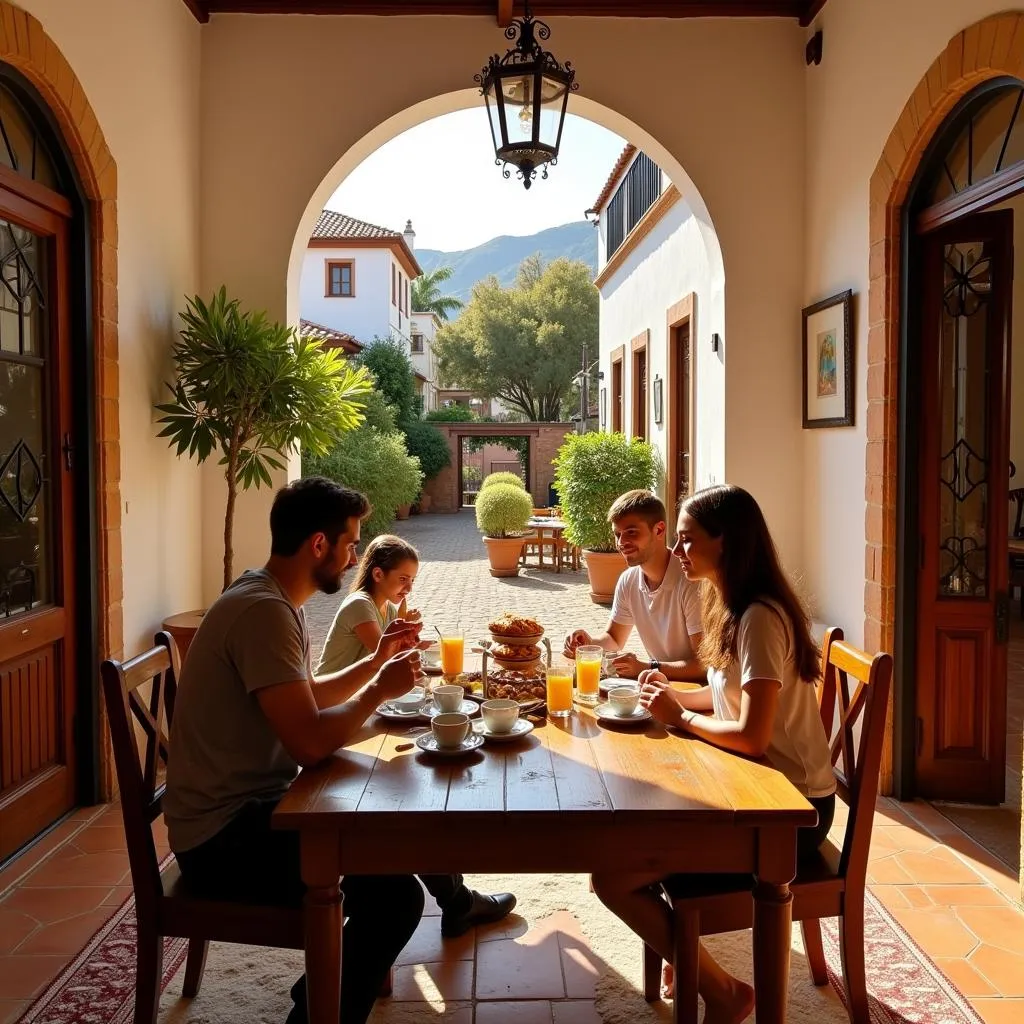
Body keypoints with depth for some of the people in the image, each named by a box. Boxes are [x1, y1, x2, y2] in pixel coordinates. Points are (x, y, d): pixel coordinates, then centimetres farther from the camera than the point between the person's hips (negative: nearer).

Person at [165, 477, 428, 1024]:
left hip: (248, 807, 10)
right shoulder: (264, 610, -24)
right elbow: (310, 742, -30)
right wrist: (380, 690, -15)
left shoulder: (271, 599, 8)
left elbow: (308, 700, 18)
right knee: (396, 894, -17)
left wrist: (376, 660, 6)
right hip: (224, 839, -10)